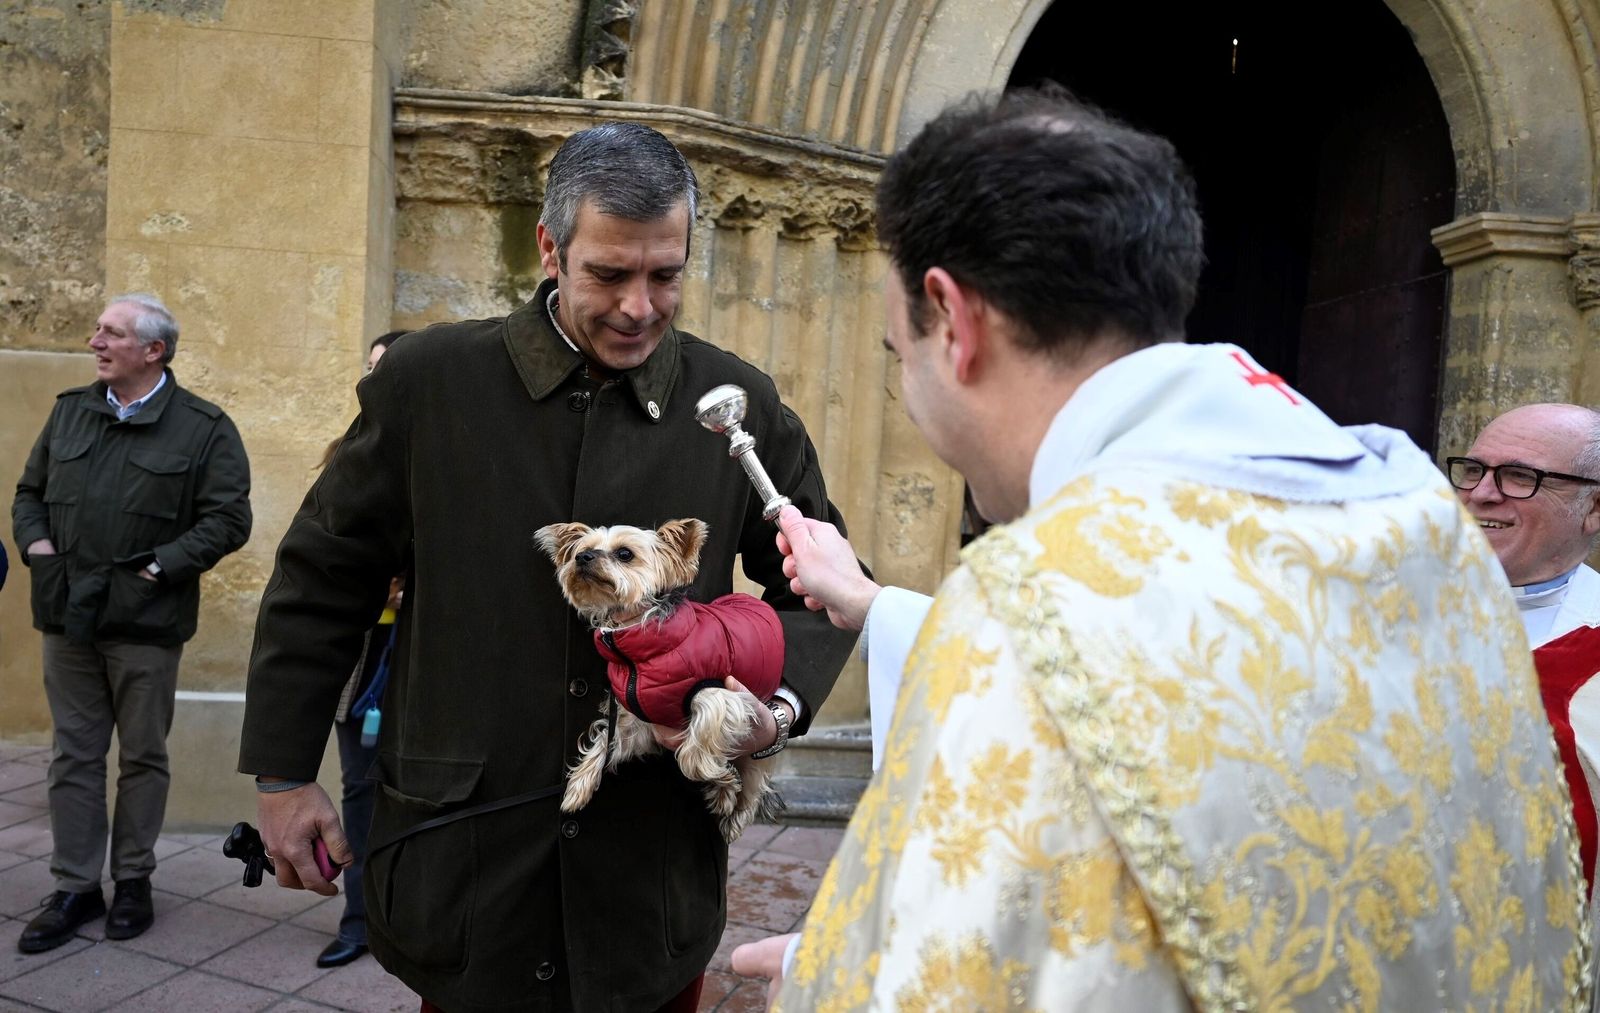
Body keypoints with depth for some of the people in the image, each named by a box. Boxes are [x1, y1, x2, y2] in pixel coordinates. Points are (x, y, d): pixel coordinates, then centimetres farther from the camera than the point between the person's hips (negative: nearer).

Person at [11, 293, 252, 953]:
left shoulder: (203, 428, -5)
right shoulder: (71, 410, 11)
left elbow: (228, 520, -10)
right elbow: (30, 491, 19)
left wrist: (157, 567, -16)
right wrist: (35, 545, 0)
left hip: (146, 622, -4)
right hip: (67, 618, 4)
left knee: (142, 756, 8)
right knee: (73, 755, 10)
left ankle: (133, 879, 24)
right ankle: (75, 888, 22)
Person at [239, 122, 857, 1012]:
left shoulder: (743, 407, -2)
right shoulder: (428, 379, -4)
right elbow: (325, 579, 3)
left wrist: (781, 703, -10)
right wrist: (285, 773, 5)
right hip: (462, 859, -1)